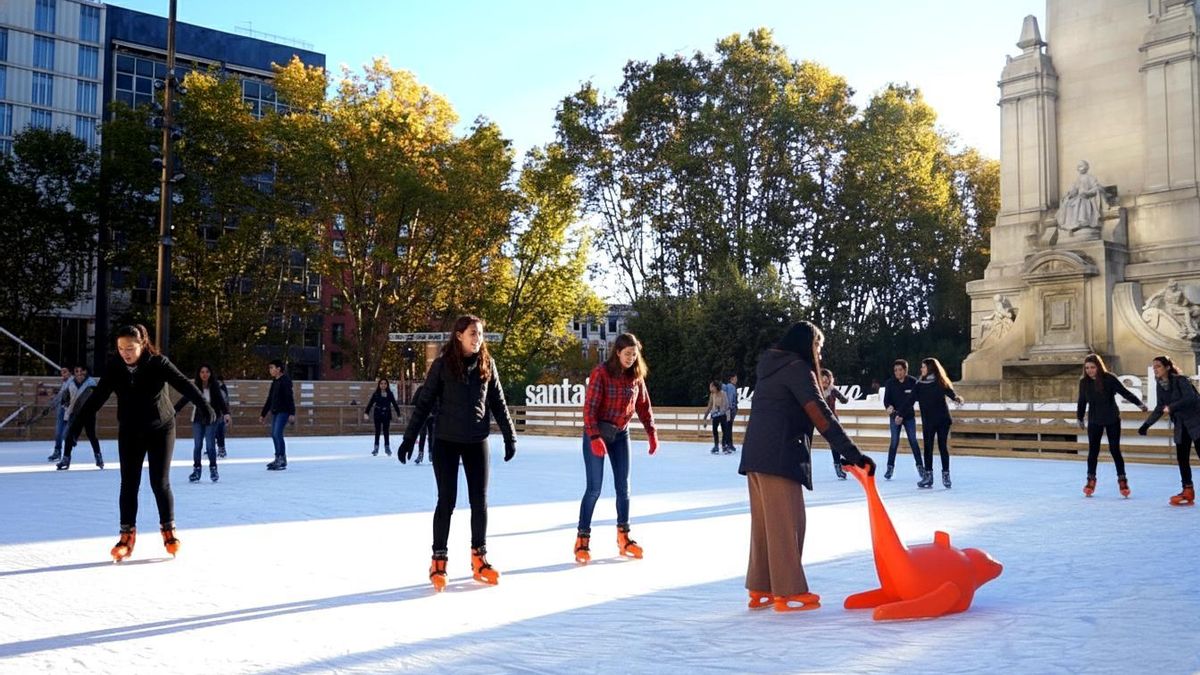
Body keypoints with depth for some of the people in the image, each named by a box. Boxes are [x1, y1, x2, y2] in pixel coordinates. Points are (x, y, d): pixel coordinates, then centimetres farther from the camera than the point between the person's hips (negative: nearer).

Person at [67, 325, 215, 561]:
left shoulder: (158, 363, -17)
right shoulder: (114, 367, -8)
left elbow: (183, 383, -28)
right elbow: (97, 397, -4)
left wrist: (202, 404, -42)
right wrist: (78, 423, -5)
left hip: (161, 429, -3)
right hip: (129, 432, 3)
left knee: (160, 482, -2)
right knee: (129, 483, 2)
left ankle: (168, 529, 14)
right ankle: (127, 534, 12)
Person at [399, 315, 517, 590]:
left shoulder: (487, 364, 2)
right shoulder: (443, 364, -7)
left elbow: (498, 403, 9)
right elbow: (424, 403, -3)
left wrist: (509, 435, 7)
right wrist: (409, 438, -6)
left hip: (478, 442, 3)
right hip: (447, 441, -3)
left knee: (479, 501, 5)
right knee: (447, 501, 0)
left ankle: (478, 560, 17)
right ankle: (438, 561, 12)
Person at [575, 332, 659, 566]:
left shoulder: (636, 376, 0)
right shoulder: (601, 373, -17)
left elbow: (644, 406, 9)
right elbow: (589, 407, -20)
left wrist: (652, 433, 1)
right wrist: (595, 437, -27)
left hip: (621, 434, 5)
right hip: (597, 433, -5)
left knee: (623, 487, 8)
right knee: (594, 488, -6)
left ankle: (623, 538, 18)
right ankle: (583, 540, 3)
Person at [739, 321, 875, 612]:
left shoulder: (771, 367, 21)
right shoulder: (797, 367, -7)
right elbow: (821, 415, -16)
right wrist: (852, 452, -18)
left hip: (757, 454, 9)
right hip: (778, 455, -9)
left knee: (765, 522, 11)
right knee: (786, 523, -3)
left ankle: (761, 590, 15)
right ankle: (788, 592, 2)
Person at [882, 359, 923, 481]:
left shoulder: (913, 382, -9)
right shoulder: (890, 383, -5)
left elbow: (911, 401, -13)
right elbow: (886, 400, -4)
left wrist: (901, 415, -18)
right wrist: (889, 407, -27)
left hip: (909, 416, -1)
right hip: (894, 416, 1)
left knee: (913, 441, 2)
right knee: (894, 442, -1)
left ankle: (920, 466, 11)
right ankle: (890, 467, 5)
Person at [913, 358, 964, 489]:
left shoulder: (941, 383, -2)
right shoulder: (919, 385, 6)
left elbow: (952, 394, -12)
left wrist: (958, 399, -34)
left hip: (942, 419, -3)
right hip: (928, 421, 3)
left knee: (943, 447, 0)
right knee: (928, 448, 2)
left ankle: (946, 475, 7)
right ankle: (928, 476, 6)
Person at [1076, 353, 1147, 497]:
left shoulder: (1109, 378, -14)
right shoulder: (1084, 382, -6)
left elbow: (1125, 392, -12)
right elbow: (1082, 401, 6)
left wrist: (1139, 403, -23)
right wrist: (1080, 418, 14)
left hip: (1112, 419, -2)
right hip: (1094, 421, 2)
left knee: (1115, 449, -1)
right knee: (1093, 450, 2)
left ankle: (1122, 480, 12)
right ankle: (1091, 479, 14)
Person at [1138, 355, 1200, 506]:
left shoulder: (1180, 380, -18)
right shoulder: (1160, 385, 2)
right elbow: (1160, 408, 11)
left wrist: (1172, 407, -35)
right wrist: (1146, 424, 8)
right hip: (1181, 426, 7)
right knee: (1181, 458, 4)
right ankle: (1188, 491, 11)